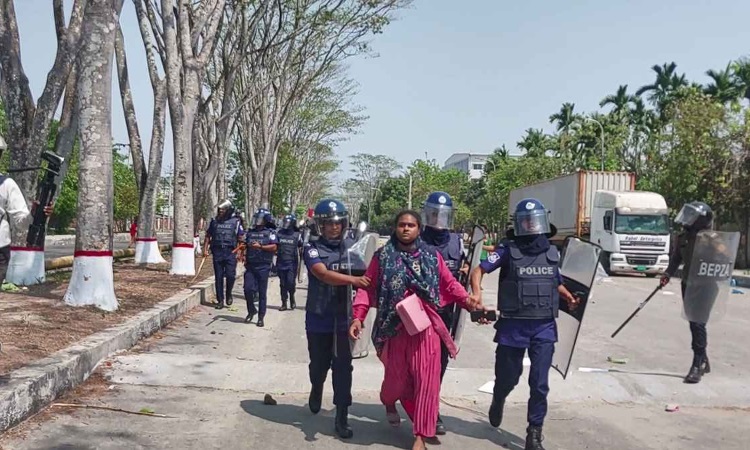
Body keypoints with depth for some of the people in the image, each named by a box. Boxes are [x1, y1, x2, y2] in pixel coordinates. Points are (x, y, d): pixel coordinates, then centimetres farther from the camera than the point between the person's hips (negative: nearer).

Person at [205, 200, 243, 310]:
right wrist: (205, 249, 7)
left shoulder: (235, 222, 3)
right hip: (217, 252, 2)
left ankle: (229, 294, 18)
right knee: (218, 277, 5)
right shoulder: (214, 221, 10)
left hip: (230, 252, -2)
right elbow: (208, 236, 15)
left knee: (230, 275, -9)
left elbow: (241, 238, 3)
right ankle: (220, 300, 14)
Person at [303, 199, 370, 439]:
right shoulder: (312, 248, -8)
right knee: (319, 364, 16)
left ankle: (342, 417, 8)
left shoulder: (352, 246, 0)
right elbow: (323, 274, -24)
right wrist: (353, 280, -37)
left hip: (344, 318, 1)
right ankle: (316, 391, 48)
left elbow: (364, 272, 7)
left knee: (343, 367, 0)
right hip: (318, 318, -1)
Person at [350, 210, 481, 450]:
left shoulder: (432, 256, 4)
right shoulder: (383, 257, 0)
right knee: (397, 374, 10)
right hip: (395, 325, -1)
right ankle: (389, 401, 49)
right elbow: (367, 288, -4)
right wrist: (358, 317, -14)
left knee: (426, 378, -1)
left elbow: (449, 283, 5)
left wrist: (467, 300, -12)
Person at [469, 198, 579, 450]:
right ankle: (497, 403, 46)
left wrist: (570, 298, 6)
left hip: (544, 328, 3)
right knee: (508, 377, 12)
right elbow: (478, 271, -6)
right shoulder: (508, 250, -5)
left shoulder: (552, 252, 9)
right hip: (513, 326, -2)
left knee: (540, 384, 0)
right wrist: (476, 295, -25)